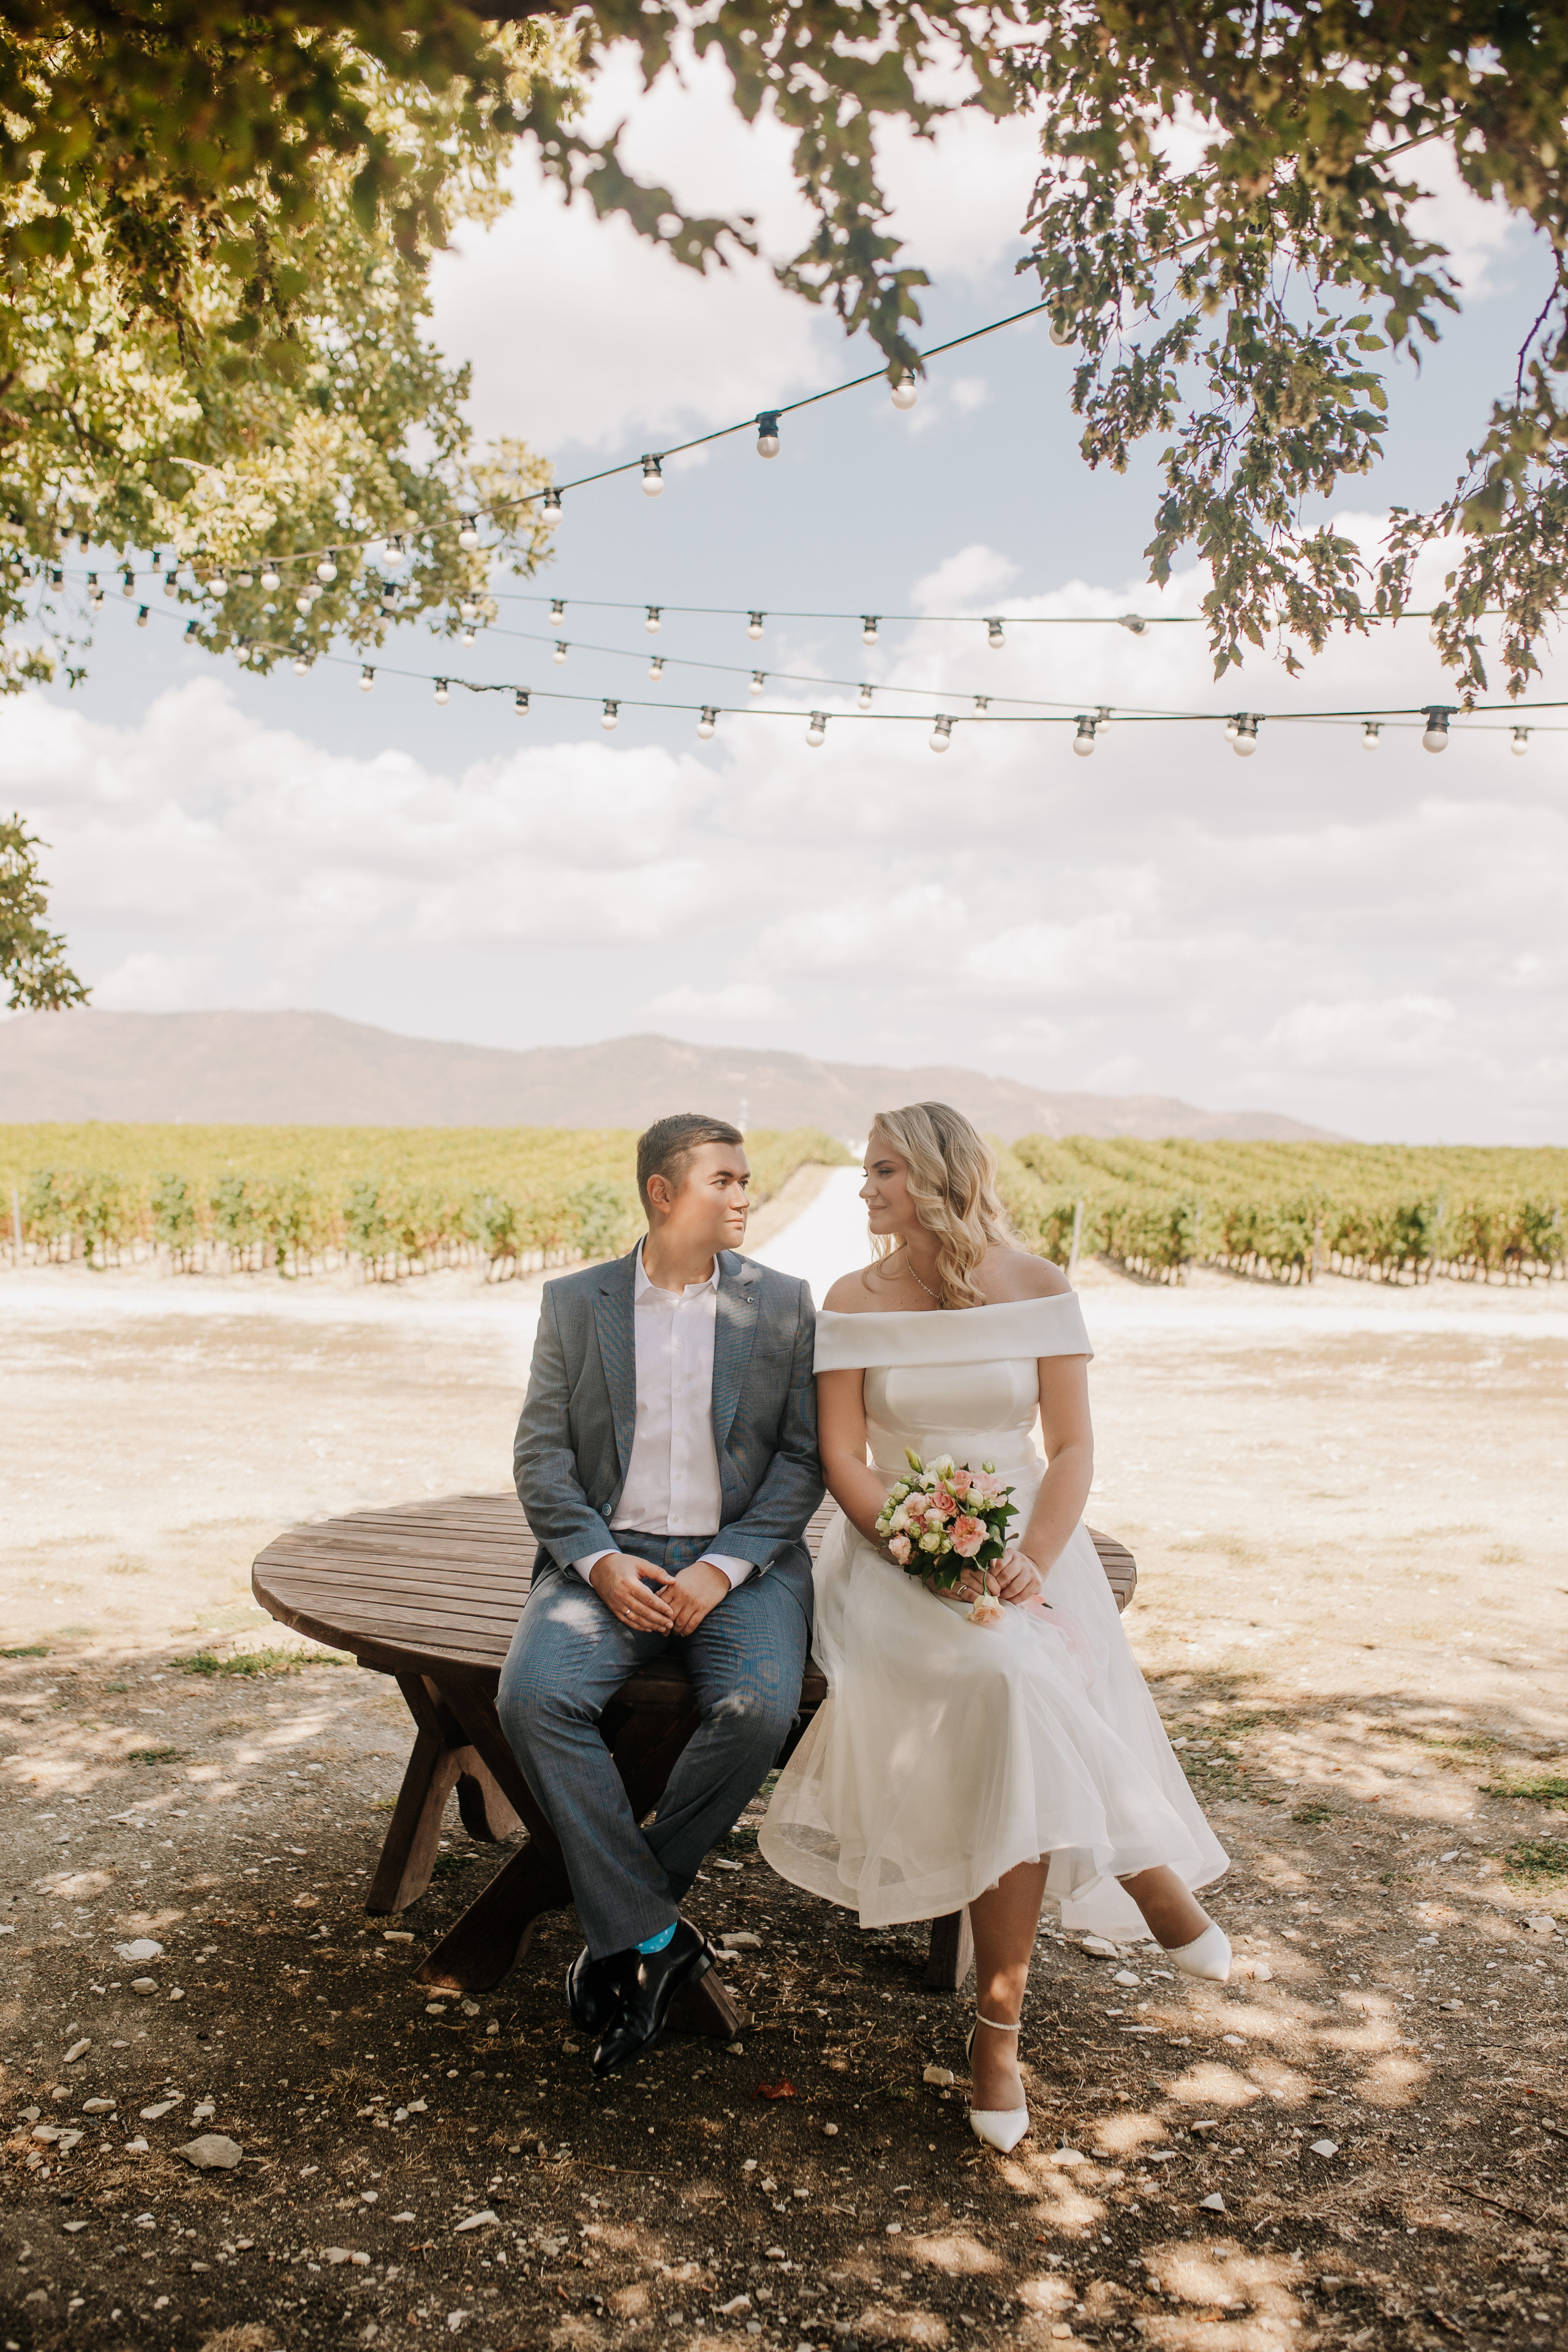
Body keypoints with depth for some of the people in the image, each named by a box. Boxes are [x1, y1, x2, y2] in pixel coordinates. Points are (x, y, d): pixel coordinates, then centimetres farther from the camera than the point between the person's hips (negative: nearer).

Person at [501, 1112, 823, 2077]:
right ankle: (654, 1934, -15)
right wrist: (599, 1560, -12)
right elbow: (541, 1453, 4)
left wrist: (723, 1568, -12)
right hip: (611, 1556, 1)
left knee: (758, 1709, -30)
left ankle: (622, 1920, -7)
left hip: (743, 1560, -1)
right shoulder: (575, 1302, 8)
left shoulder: (783, 1302, 6)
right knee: (534, 1695, -28)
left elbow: (803, 1456, 1)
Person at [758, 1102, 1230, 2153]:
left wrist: (1033, 1562, -18)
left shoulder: (1038, 1287, 0)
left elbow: (1073, 1447, -1)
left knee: (1019, 1702, -28)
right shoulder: (854, 1302, 1)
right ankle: (1145, 1875, -6)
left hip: (1026, 1538, 1)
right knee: (1012, 1681, -30)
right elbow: (842, 1460, -2)